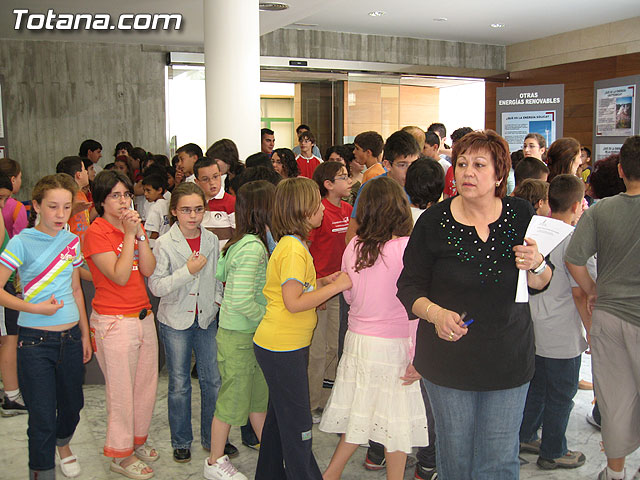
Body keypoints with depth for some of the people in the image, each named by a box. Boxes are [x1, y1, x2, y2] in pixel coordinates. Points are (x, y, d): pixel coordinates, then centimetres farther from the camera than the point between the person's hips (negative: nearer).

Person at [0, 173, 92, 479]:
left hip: (70, 337, 5)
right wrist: (36, 308, -20)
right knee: (42, 417, 1)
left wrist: (85, 334, 16)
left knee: (72, 405, 17)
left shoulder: (72, 241, 6)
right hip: (36, 341, -5)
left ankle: (63, 445, 47)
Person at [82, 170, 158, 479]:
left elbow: (148, 270, 0)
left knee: (147, 382, 13)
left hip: (143, 315, 7)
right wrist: (129, 235, -17)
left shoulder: (134, 226, 10)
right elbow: (119, 276, -19)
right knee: (122, 388, 3)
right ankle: (120, 455, 20)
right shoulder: (96, 233, -11)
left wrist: (140, 234, -10)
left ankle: (137, 440, 33)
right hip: (114, 320, -7)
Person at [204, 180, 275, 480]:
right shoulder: (253, 247, -25)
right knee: (233, 399, 6)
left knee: (260, 395, 19)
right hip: (238, 336, -9)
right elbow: (243, 301, -29)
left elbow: (219, 273, 14)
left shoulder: (239, 242, 3)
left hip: (252, 334, 9)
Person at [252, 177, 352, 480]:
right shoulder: (294, 249, -20)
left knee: (279, 416, 21)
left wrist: (323, 282, 4)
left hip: (284, 346, 10)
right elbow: (294, 302, -25)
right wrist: (335, 286, -19)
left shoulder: (292, 244, 11)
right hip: (283, 349, -10)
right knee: (297, 425, 0)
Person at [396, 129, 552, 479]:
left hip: (509, 357, 2)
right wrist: (435, 313, -23)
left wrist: (537, 266, -16)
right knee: (454, 451, 14)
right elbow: (409, 286, -4)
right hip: (449, 356, -1)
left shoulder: (521, 215, -2)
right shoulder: (433, 221, -9)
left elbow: (541, 284, 7)